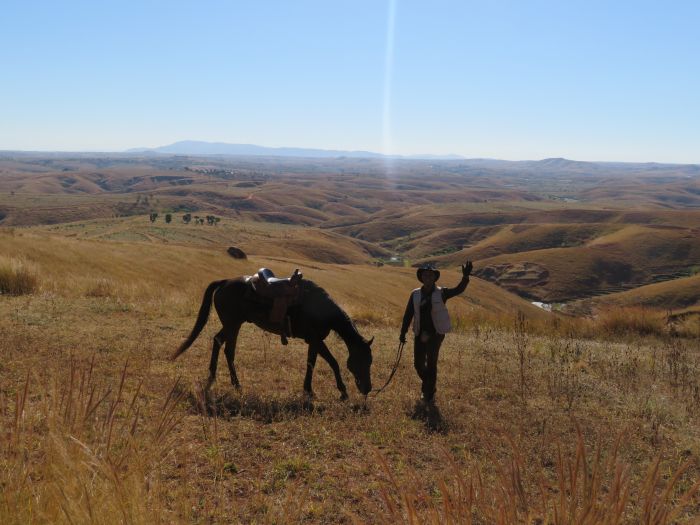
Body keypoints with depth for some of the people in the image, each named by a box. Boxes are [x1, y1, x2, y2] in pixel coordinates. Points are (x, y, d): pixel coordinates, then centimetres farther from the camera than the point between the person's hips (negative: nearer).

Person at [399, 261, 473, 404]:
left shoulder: (441, 293, -4)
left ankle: (429, 394, 11)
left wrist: (465, 277, -34)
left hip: (436, 334, -3)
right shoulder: (415, 294, 1)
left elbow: (458, 290, -17)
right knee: (418, 364, 10)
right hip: (420, 334, 3)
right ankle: (427, 386, 39)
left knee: (431, 364, -2)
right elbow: (408, 314, 4)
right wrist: (403, 332, 2)